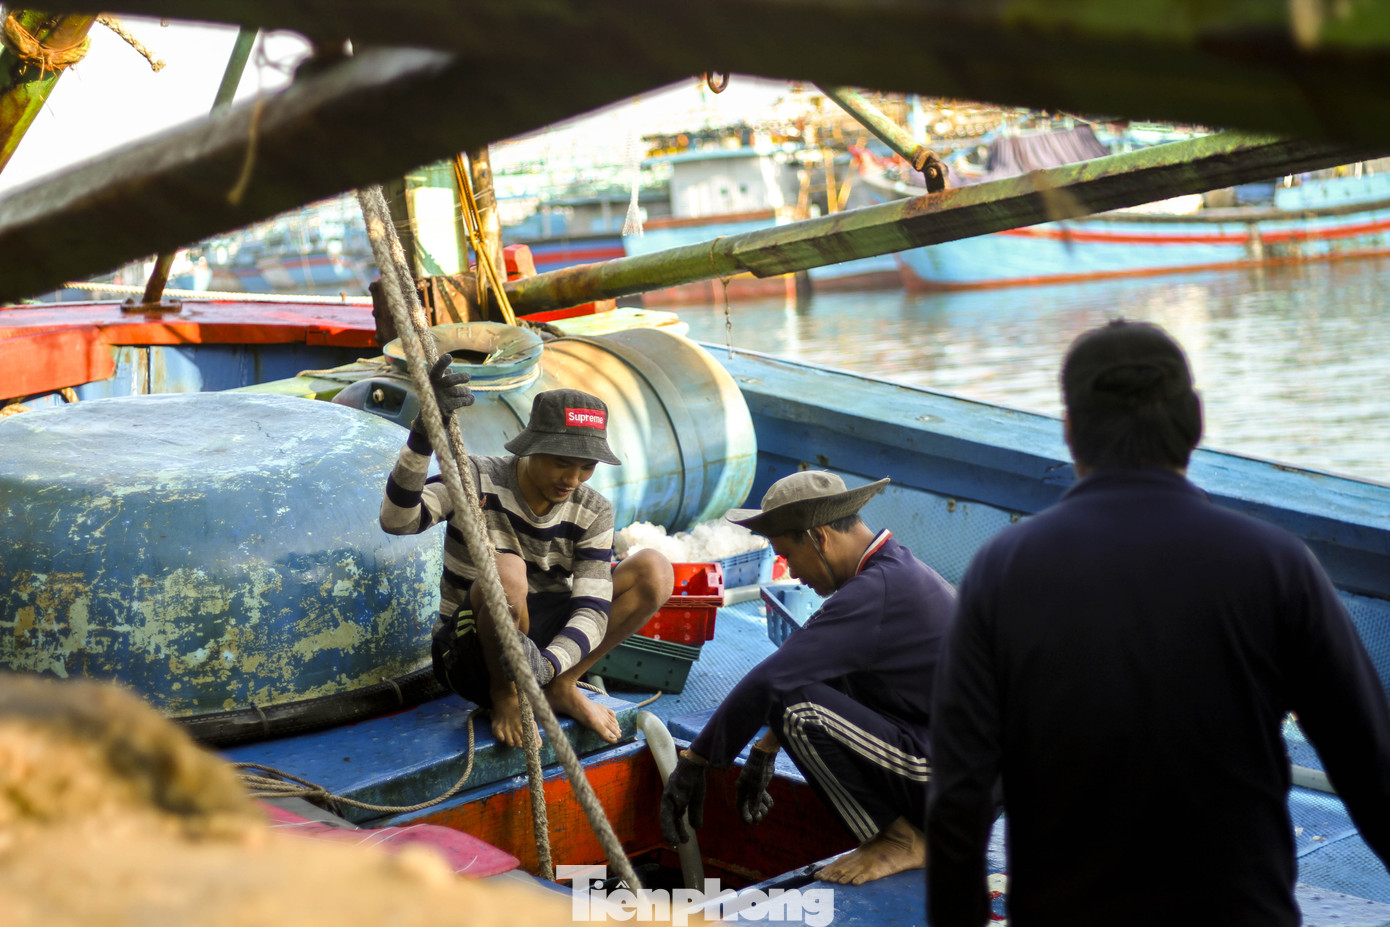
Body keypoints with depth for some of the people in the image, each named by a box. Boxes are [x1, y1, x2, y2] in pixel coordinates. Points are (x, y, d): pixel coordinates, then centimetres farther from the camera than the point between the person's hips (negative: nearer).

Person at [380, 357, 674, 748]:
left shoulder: (593, 512, -5)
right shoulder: (477, 480, -16)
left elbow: (592, 610, -14)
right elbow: (398, 520, -33)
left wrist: (549, 664, -37)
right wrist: (424, 432, -48)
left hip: (542, 639, 5)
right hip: (468, 655, -4)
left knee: (655, 570, -12)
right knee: (506, 570, -39)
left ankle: (562, 688, -3)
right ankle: (504, 694, -12)